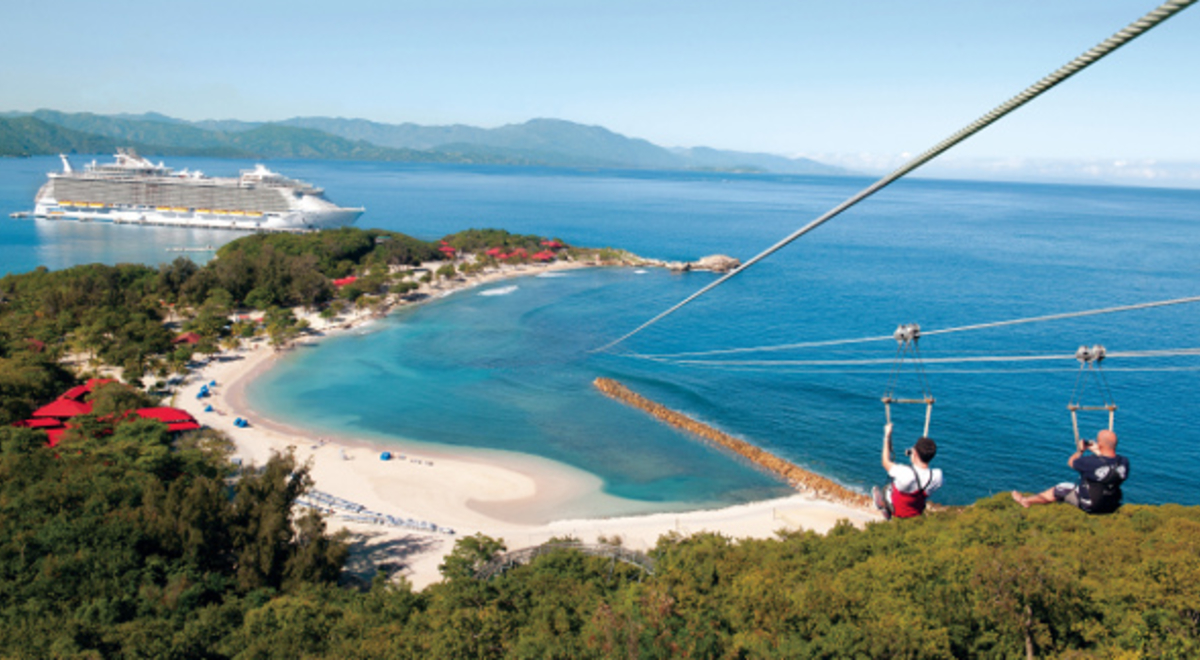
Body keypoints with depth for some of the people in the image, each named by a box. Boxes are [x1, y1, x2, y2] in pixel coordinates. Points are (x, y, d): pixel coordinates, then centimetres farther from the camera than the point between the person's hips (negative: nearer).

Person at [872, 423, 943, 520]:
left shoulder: (905, 473, -42)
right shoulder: (937, 475, -30)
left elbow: (886, 462, -21)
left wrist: (887, 436, -14)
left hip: (897, 511, -4)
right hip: (918, 512, 4)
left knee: (875, 489, 26)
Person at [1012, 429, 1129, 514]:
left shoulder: (1090, 462, -29)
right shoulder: (1124, 462, -15)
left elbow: (1071, 462, -8)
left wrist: (1080, 450, 10)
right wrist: (1098, 452, 15)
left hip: (1090, 506, -5)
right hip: (1112, 507, 5)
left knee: (1062, 488, 17)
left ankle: (1027, 500, 36)